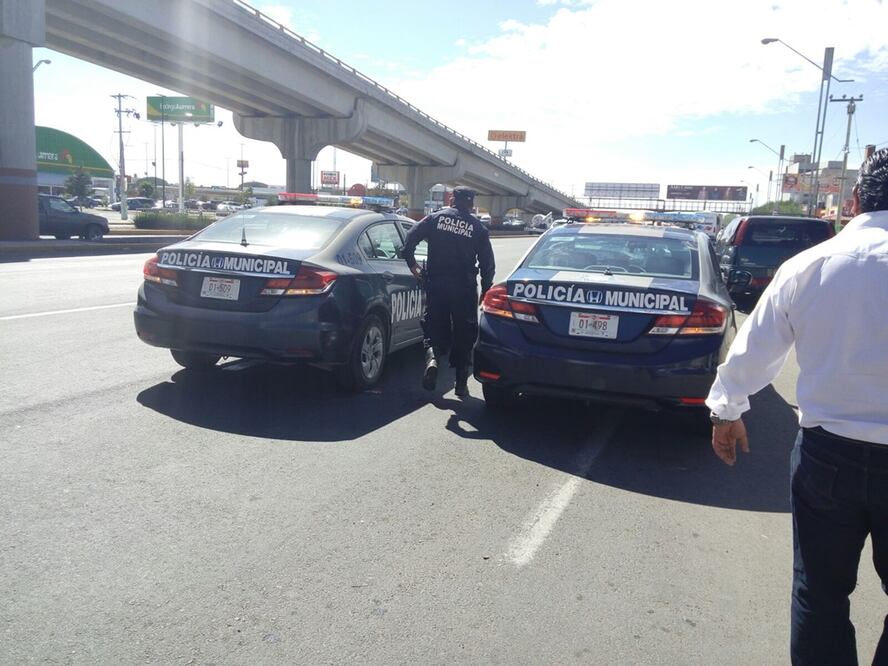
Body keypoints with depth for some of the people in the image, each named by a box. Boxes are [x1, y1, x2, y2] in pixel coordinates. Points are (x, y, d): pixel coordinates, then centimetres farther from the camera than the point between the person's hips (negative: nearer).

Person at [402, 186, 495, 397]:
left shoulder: (436, 218, 4)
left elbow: (410, 238, -4)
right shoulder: (478, 228, 3)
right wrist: (486, 291, 11)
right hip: (465, 288, 0)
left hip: (436, 284, 1)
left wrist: (412, 264, 7)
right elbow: (487, 263, 3)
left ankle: (432, 356, -16)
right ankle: (461, 383, 12)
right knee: (464, 332, 9)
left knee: (434, 324, 14)